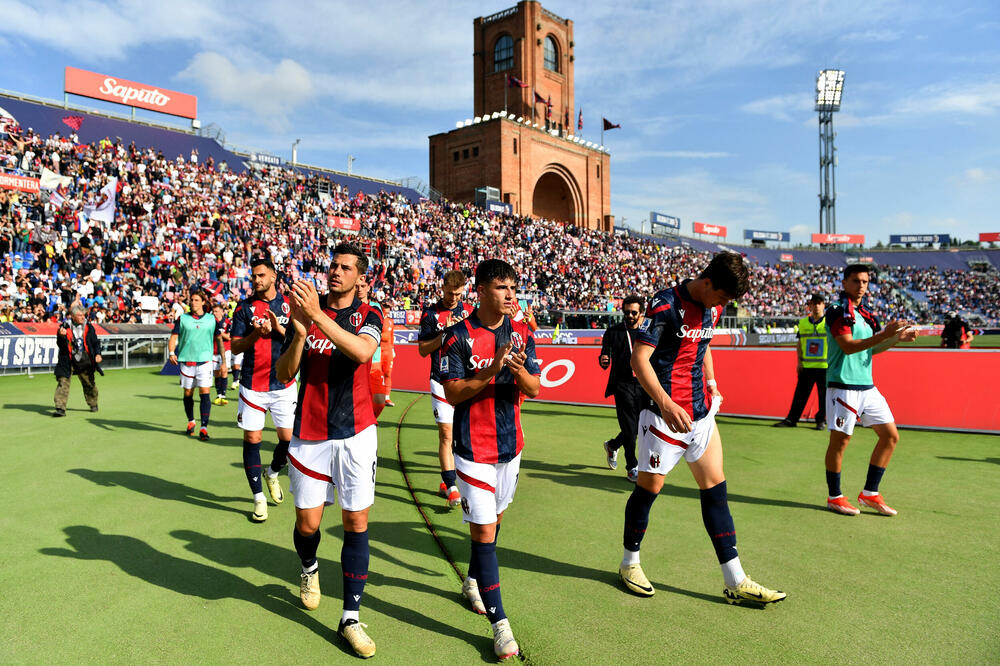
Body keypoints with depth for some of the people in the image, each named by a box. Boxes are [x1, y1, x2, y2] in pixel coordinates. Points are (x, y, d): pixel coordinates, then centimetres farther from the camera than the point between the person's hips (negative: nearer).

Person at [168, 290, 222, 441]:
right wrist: (171, 353, -15)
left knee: (205, 393, -10)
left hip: (205, 361, -1)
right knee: (188, 394, 11)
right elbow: (173, 338, 4)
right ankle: (191, 421, 31)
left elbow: (219, 339, 12)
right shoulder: (182, 318, 6)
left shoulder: (212, 319, 6)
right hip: (186, 361, 1)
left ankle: (204, 427, -11)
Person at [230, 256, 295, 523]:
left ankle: (272, 473, 32)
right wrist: (256, 333, -17)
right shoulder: (244, 307, 4)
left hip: (284, 384, 1)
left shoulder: (289, 304, 5)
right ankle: (259, 497, 13)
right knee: (252, 439, 0)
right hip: (253, 385, 0)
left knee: (288, 438, 1)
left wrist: (278, 328, -15)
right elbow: (235, 347, 0)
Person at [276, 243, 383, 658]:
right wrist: (300, 332, -16)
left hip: (356, 433, -1)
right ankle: (309, 569, 41)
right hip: (309, 434, 1)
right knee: (307, 523, 6)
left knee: (357, 522, 1)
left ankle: (351, 618, 12)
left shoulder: (368, 316, 1)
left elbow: (362, 351, -23)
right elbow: (283, 375, 0)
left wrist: (318, 316, -30)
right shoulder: (305, 310, 5)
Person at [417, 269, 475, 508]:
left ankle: (446, 482, 24)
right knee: (446, 434, -8)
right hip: (442, 381, -3)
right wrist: (445, 333, -14)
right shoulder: (430, 314, 0)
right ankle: (451, 488, -5)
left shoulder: (470, 311, 8)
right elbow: (422, 350, -1)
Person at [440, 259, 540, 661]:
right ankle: (499, 624, 4)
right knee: (483, 530, -5)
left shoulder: (521, 333, 3)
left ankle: (473, 581, 44)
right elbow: (451, 394, -13)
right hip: (474, 448, -5)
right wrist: (489, 372, -26)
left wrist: (519, 370, -22)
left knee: (495, 518, 19)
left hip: (511, 445, 5)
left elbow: (534, 389, -1)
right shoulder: (458, 336, -11)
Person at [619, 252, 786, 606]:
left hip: (701, 412, 7)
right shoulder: (666, 304, -15)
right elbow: (639, 358, -18)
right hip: (665, 414, -7)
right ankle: (630, 563, 25)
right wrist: (665, 404, -27)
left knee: (715, 489, 7)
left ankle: (736, 582, 14)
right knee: (649, 487, 3)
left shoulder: (712, 308, 9)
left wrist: (712, 385, 15)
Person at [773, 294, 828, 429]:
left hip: (824, 366, -2)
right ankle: (791, 419, 8)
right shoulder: (802, 322, 10)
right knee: (800, 394, 3)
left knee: (823, 395, 3)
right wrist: (799, 361, 7)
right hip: (806, 366, 2)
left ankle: (821, 420, 16)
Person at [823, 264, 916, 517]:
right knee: (840, 439, -2)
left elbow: (871, 348, 20)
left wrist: (896, 338, 4)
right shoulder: (838, 311, -9)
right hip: (844, 385, -8)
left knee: (890, 435, 9)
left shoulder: (866, 313, 16)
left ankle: (869, 493, 18)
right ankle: (834, 497, 12)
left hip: (867, 386, 9)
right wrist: (884, 334, -25)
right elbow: (848, 346, -19)